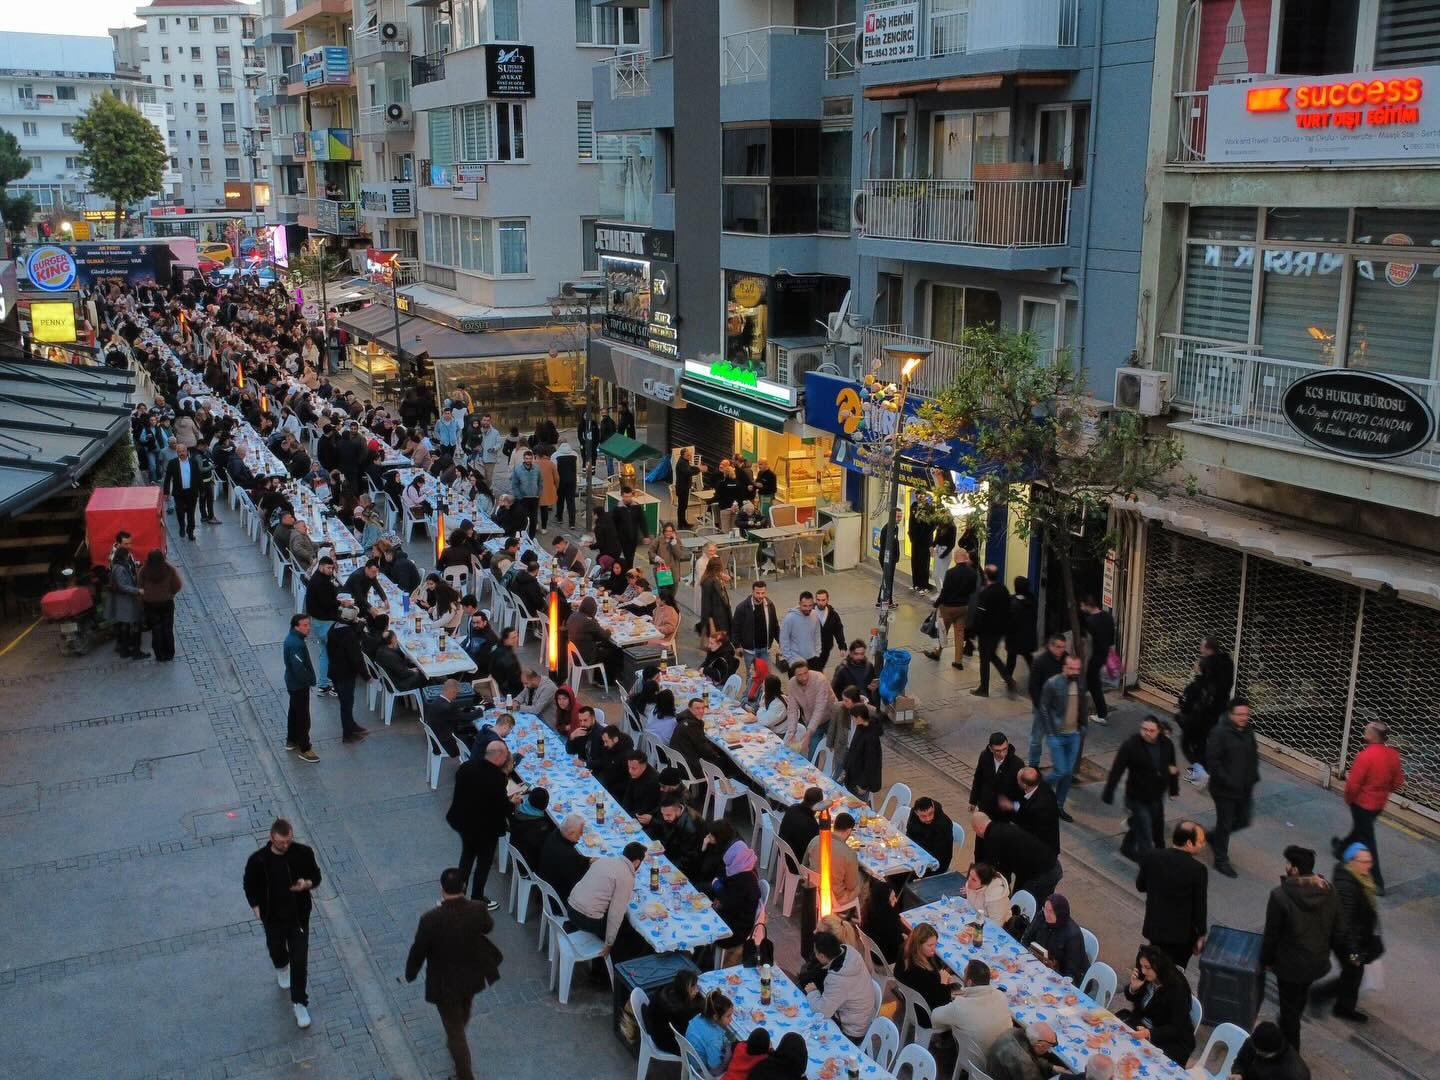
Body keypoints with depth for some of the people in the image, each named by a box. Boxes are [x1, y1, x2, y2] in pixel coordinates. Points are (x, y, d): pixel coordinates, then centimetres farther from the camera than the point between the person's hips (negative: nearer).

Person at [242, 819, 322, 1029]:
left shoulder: (303, 853, -18)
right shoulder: (258, 861, -20)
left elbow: (316, 875, -3)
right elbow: (250, 886, -2)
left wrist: (307, 884, -24)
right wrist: (257, 908, -6)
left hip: (299, 916, -1)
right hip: (273, 917, 1)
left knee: (299, 961, 0)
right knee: (276, 950, 26)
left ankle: (299, 1003, 16)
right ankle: (281, 969, 62)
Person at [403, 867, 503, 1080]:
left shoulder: (430, 919, -31)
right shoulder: (478, 909, -22)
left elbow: (418, 950, -16)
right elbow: (488, 927, 1)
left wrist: (410, 974, 4)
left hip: (445, 983, -4)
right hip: (472, 977, 4)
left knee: (454, 1029, 12)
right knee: (462, 1013, 33)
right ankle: (456, 1039, 61)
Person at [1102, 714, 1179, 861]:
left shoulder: (1166, 744, -6)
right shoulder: (1130, 745, -21)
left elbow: (1172, 766, 10)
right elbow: (1116, 771, -19)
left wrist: (1174, 789, 17)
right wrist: (1108, 795, -19)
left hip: (1157, 797, 6)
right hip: (1138, 798, -6)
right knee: (1145, 834, -6)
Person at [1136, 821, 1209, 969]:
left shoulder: (1151, 857, -12)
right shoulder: (1198, 869, -22)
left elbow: (1140, 886, 3)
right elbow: (1199, 907, -13)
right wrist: (1201, 935, 0)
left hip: (1155, 928, 3)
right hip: (1183, 933, -3)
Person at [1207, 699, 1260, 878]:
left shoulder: (1248, 732, 2)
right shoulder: (1220, 733, -21)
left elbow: (1254, 756, 15)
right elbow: (1212, 760, -22)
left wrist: (1252, 778, 4)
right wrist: (1227, 781, -23)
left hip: (1244, 789, 7)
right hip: (1225, 790, -7)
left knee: (1242, 822, 17)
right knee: (1225, 825, 5)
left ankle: (1214, 836, 42)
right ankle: (1221, 861, 22)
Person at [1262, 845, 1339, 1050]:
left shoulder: (1280, 896, -27)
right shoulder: (1329, 892, -10)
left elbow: (1271, 933, -17)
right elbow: (1334, 928, 2)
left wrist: (1266, 959, -1)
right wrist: (1324, 951, 18)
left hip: (1290, 964, -6)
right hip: (1318, 961, 6)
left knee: (1289, 1008, 12)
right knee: (1300, 997, 29)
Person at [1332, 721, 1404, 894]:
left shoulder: (1365, 756, -29)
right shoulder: (1393, 755, -8)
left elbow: (1353, 784, -24)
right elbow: (1398, 782, 2)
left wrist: (1348, 799, -5)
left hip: (1362, 802, -7)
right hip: (1380, 803, 7)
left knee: (1367, 840, 5)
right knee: (1360, 828, 29)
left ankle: (1377, 882, 10)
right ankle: (1342, 848, 56)